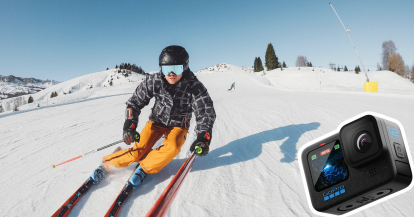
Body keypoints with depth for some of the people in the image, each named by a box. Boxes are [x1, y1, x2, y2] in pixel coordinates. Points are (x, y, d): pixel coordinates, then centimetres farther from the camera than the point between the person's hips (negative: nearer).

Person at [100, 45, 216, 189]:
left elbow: (206, 113, -24)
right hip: (157, 121, 1)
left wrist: (203, 138, -40)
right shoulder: (153, 81, -19)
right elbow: (134, 103, -8)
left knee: (173, 147, -30)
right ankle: (106, 164, 10)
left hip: (178, 125, 0)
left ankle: (144, 169, -8)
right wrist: (129, 126, -21)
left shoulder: (194, 87, -24)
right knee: (138, 152, -14)